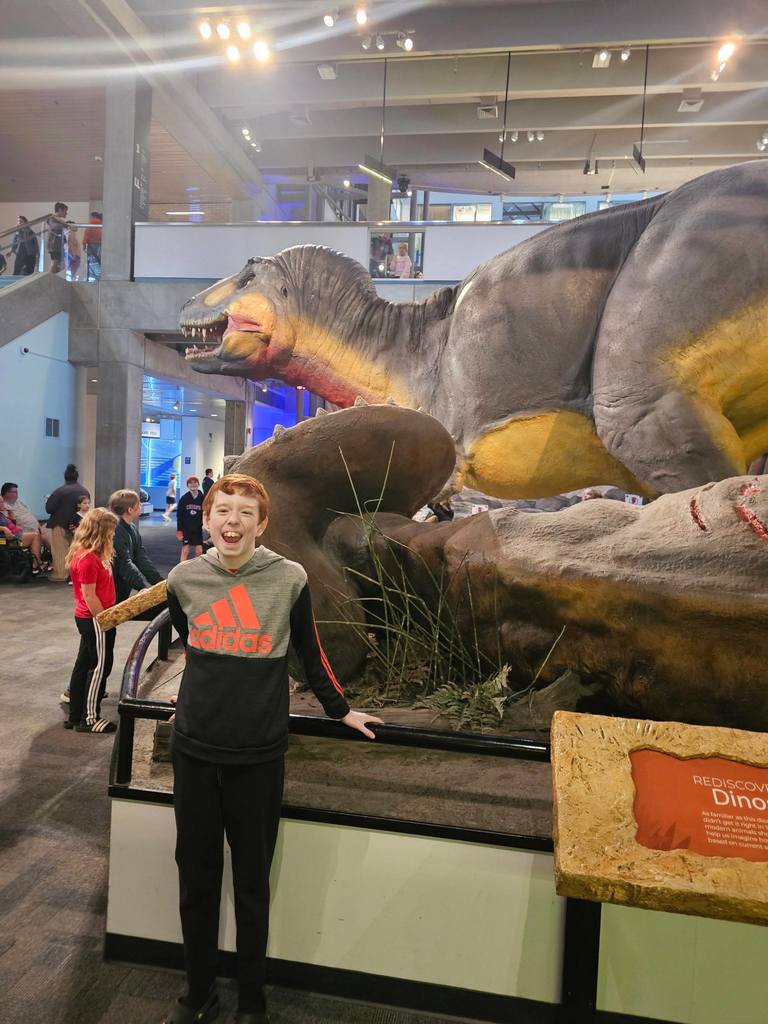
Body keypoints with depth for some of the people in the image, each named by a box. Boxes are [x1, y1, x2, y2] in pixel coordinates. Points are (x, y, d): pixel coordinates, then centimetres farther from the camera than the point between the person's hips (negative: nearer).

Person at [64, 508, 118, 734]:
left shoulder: (93, 555, 9)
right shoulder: (88, 559, -21)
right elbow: (89, 596, -21)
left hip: (89, 619, 10)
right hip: (95, 620, -10)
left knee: (84, 665, 16)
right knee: (100, 666, 1)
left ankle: (75, 715, 26)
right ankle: (89, 718, 11)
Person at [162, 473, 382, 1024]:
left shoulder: (290, 579, -11)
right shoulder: (185, 578, -3)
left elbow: (309, 652, 4)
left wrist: (341, 709, 12)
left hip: (259, 756, -2)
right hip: (195, 751, 3)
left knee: (252, 884, 12)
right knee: (196, 877, 16)